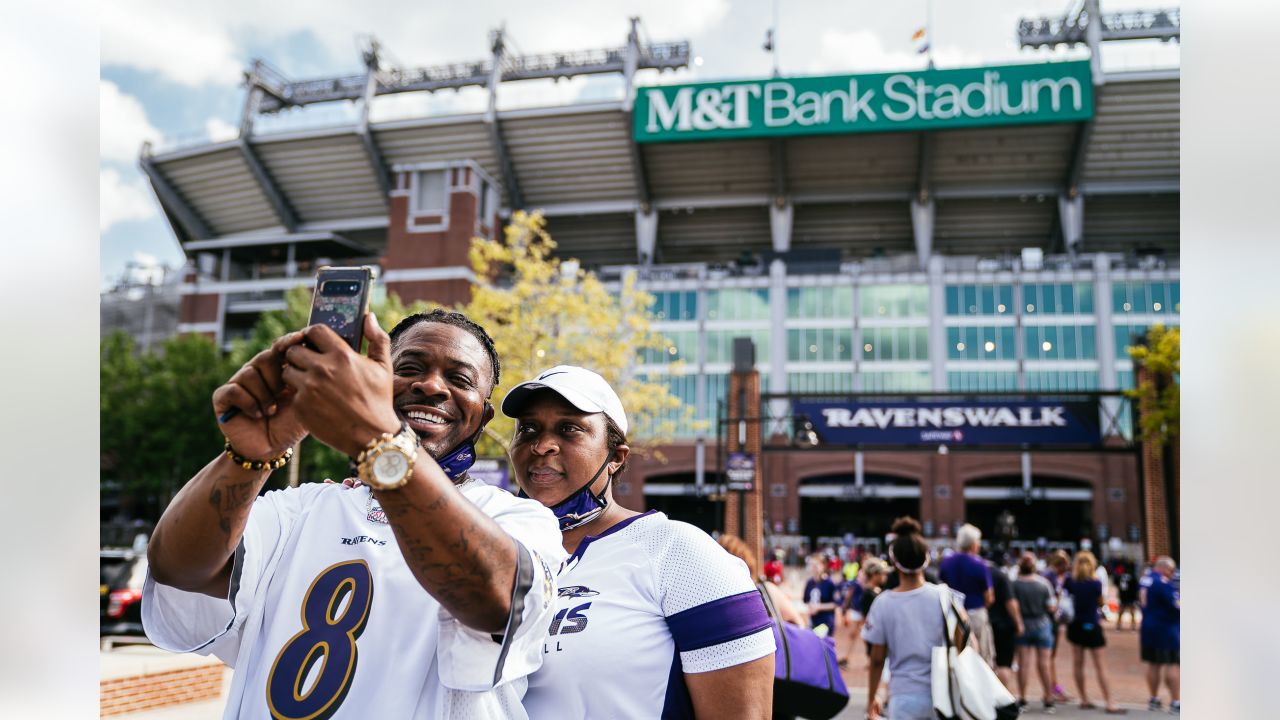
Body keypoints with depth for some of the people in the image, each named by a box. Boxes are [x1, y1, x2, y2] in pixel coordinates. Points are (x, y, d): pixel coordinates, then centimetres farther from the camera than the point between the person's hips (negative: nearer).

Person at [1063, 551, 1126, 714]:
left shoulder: (1071, 581, -5)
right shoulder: (1096, 583, -14)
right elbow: (1101, 602, -2)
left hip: (1075, 625, 4)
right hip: (1092, 626, -4)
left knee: (1078, 664, 10)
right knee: (1100, 666, -1)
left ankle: (1084, 700, 15)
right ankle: (1109, 703, 0)